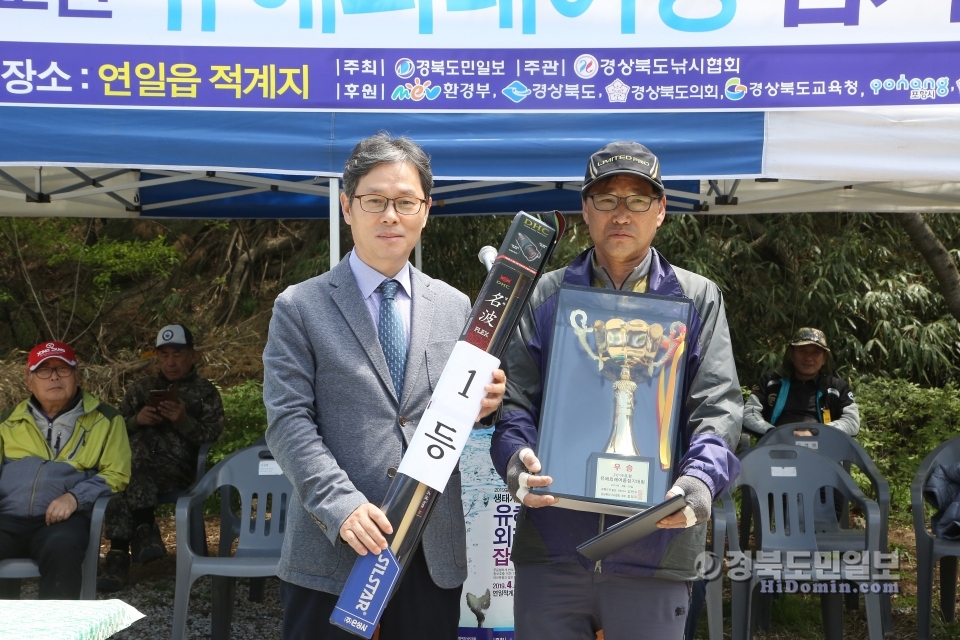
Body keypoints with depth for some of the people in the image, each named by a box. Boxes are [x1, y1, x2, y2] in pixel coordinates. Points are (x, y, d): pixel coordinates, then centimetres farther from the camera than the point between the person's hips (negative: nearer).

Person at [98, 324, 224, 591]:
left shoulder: (206, 392, 15)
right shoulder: (141, 387, 26)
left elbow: (211, 435, 3)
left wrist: (183, 420, -14)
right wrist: (137, 420, -2)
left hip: (177, 467, -3)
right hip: (137, 462, 3)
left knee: (131, 477, -33)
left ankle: (120, 555, -30)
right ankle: (144, 530, -30)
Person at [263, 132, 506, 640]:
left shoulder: (454, 307, 11)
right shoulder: (300, 308, 1)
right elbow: (288, 422, -6)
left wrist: (480, 404, -7)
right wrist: (341, 504, -19)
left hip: (435, 554, 3)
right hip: (333, 548, -3)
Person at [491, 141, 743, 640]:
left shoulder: (698, 299, 9)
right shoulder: (545, 296, 10)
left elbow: (717, 408, 0)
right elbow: (515, 401, 4)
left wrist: (699, 482, -20)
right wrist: (517, 459, -18)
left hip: (655, 547, 0)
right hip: (550, 546, 1)